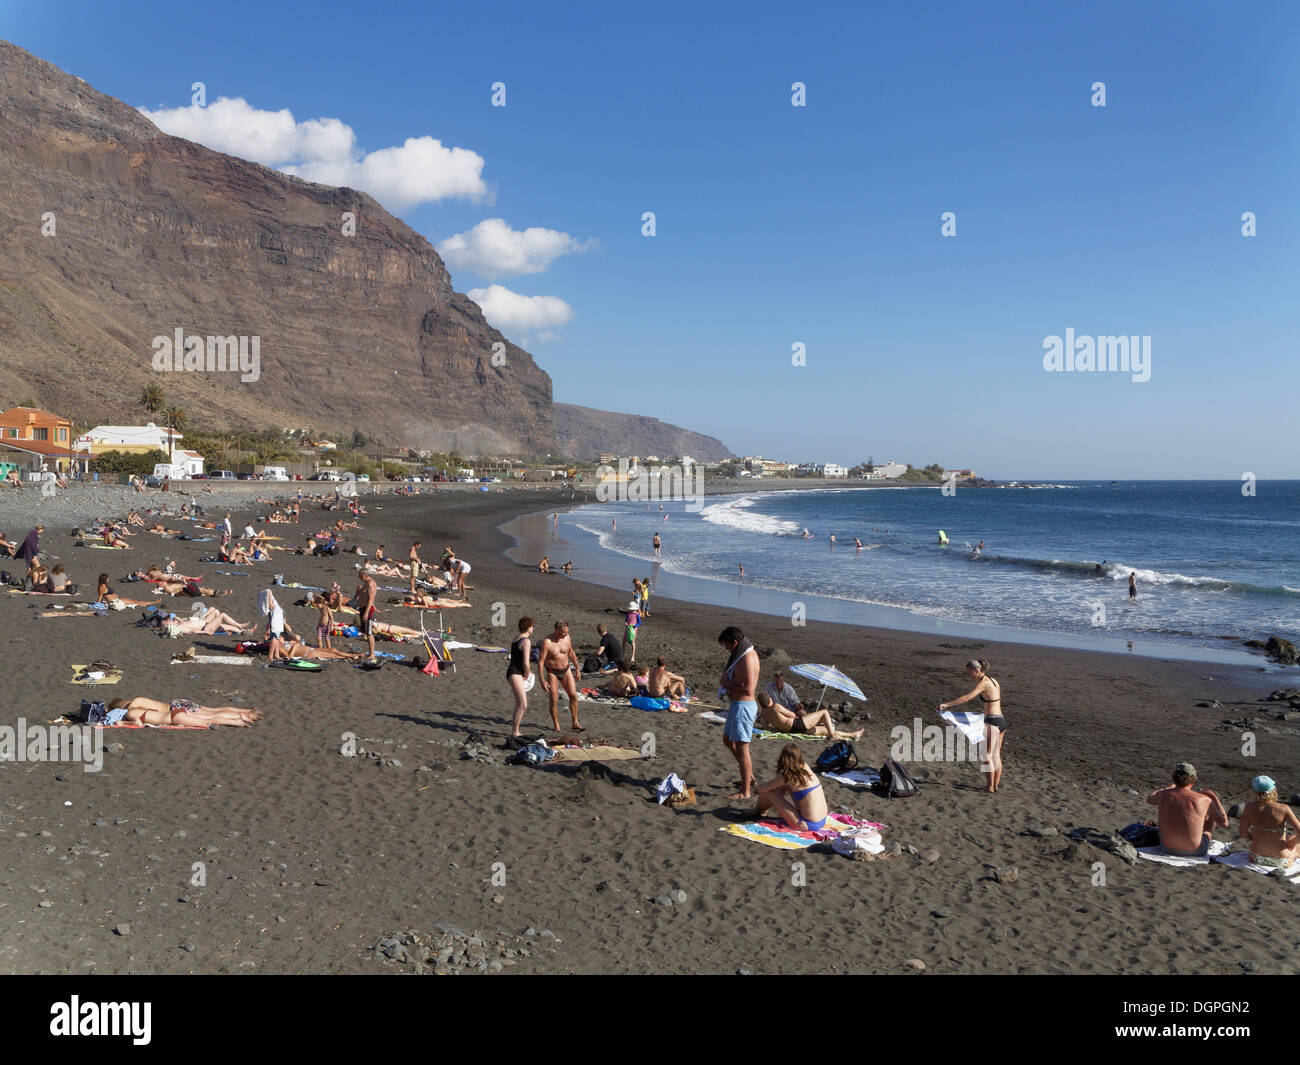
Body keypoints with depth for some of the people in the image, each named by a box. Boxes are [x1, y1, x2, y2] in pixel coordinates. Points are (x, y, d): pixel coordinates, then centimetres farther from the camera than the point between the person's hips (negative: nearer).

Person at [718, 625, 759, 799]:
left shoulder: (747, 659, -21)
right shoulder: (749, 653, 12)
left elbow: (748, 689, -27)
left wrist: (728, 684, -15)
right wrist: (727, 675, 9)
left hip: (743, 705, -11)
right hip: (737, 705, 11)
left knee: (742, 748, -4)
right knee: (728, 740, 23)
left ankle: (745, 791, 3)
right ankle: (750, 776, 30)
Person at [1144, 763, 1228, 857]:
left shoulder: (1164, 794, -9)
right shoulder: (1203, 800, -17)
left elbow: (1149, 799, 17)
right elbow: (1224, 822, -2)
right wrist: (1214, 797, 8)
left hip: (1167, 847, 2)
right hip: (1194, 851, -2)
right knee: (1211, 811, 21)